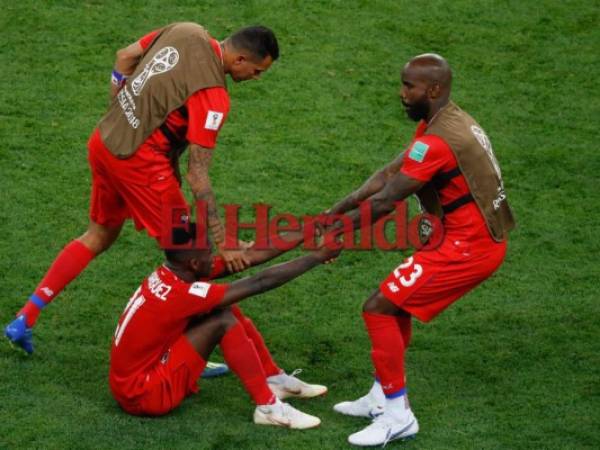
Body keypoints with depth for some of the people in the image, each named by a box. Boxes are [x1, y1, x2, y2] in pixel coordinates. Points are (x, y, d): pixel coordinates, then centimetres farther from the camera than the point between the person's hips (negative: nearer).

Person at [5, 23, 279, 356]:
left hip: (103, 141, 9)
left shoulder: (187, 31, 1)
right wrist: (222, 243, -20)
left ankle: (24, 320, 25)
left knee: (100, 235, 24)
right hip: (139, 163, -9)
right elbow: (197, 174, -22)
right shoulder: (213, 96, -21)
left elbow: (124, 57, 14)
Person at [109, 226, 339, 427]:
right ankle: (268, 407, -13)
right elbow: (260, 283, -23)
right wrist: (318, 256, -16)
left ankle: (275, 380, 10)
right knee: (222, 320, -18)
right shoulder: (178, 294, -26)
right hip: (142, 394, -9)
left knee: (224, 307, 3)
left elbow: (250, 256, 2)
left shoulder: (172, 273, -1)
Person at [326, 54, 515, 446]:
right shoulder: (447, 121, 10)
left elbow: (384, 202, -20)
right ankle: (382, 398, 29)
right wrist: (339, 208, 6)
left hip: (467, 247, -10)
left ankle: (398, 416, -1)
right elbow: (390, 174, 11)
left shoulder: (437, 141, -23)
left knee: (378, 308, -7)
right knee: (397, 302, 21)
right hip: (478, 237, 10)